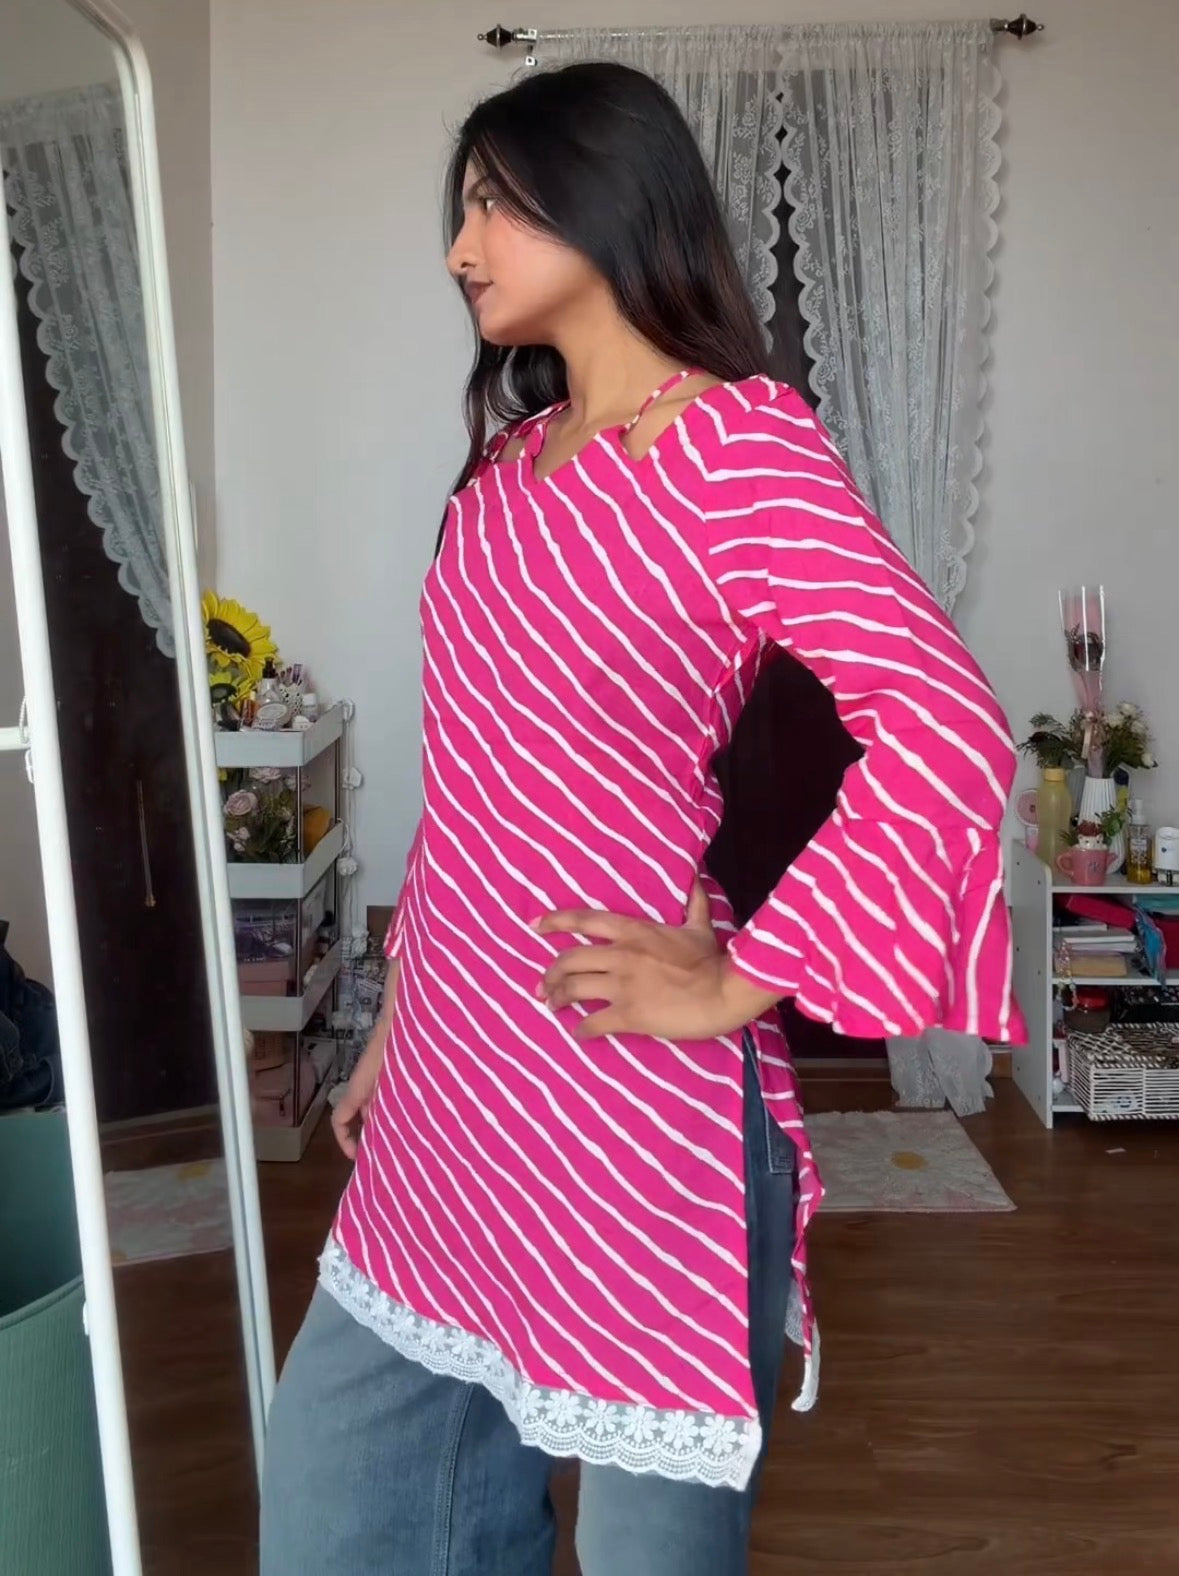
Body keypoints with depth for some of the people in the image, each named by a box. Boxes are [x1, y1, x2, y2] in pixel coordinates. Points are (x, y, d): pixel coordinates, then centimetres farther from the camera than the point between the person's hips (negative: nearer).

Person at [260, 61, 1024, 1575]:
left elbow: (948, 737, -24)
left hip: (641, 1107, -8)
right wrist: (407, 1006, 17)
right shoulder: (511, 453, 12)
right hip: (455, 1092, 8)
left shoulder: (745, 445, -12)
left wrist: (736, 982, -18)